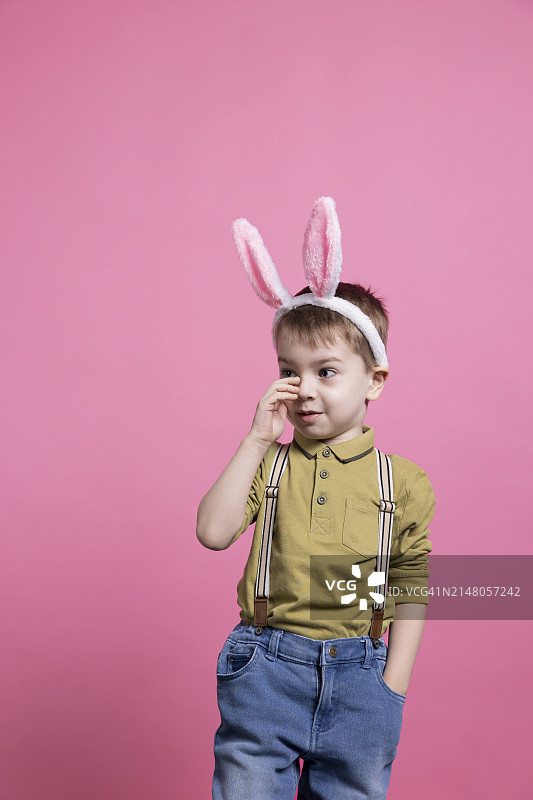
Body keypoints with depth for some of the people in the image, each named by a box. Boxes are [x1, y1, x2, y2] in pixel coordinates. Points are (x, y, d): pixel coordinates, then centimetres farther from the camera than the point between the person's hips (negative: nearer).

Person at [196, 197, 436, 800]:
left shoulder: (404, 481, -2)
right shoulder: (270, 462, -1)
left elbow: (410, 588, 3)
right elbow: (213, 532, -16)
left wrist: (392, 689, -1)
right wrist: (256, 440, -18)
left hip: (359, 676, 0)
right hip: (267, 666, 0)